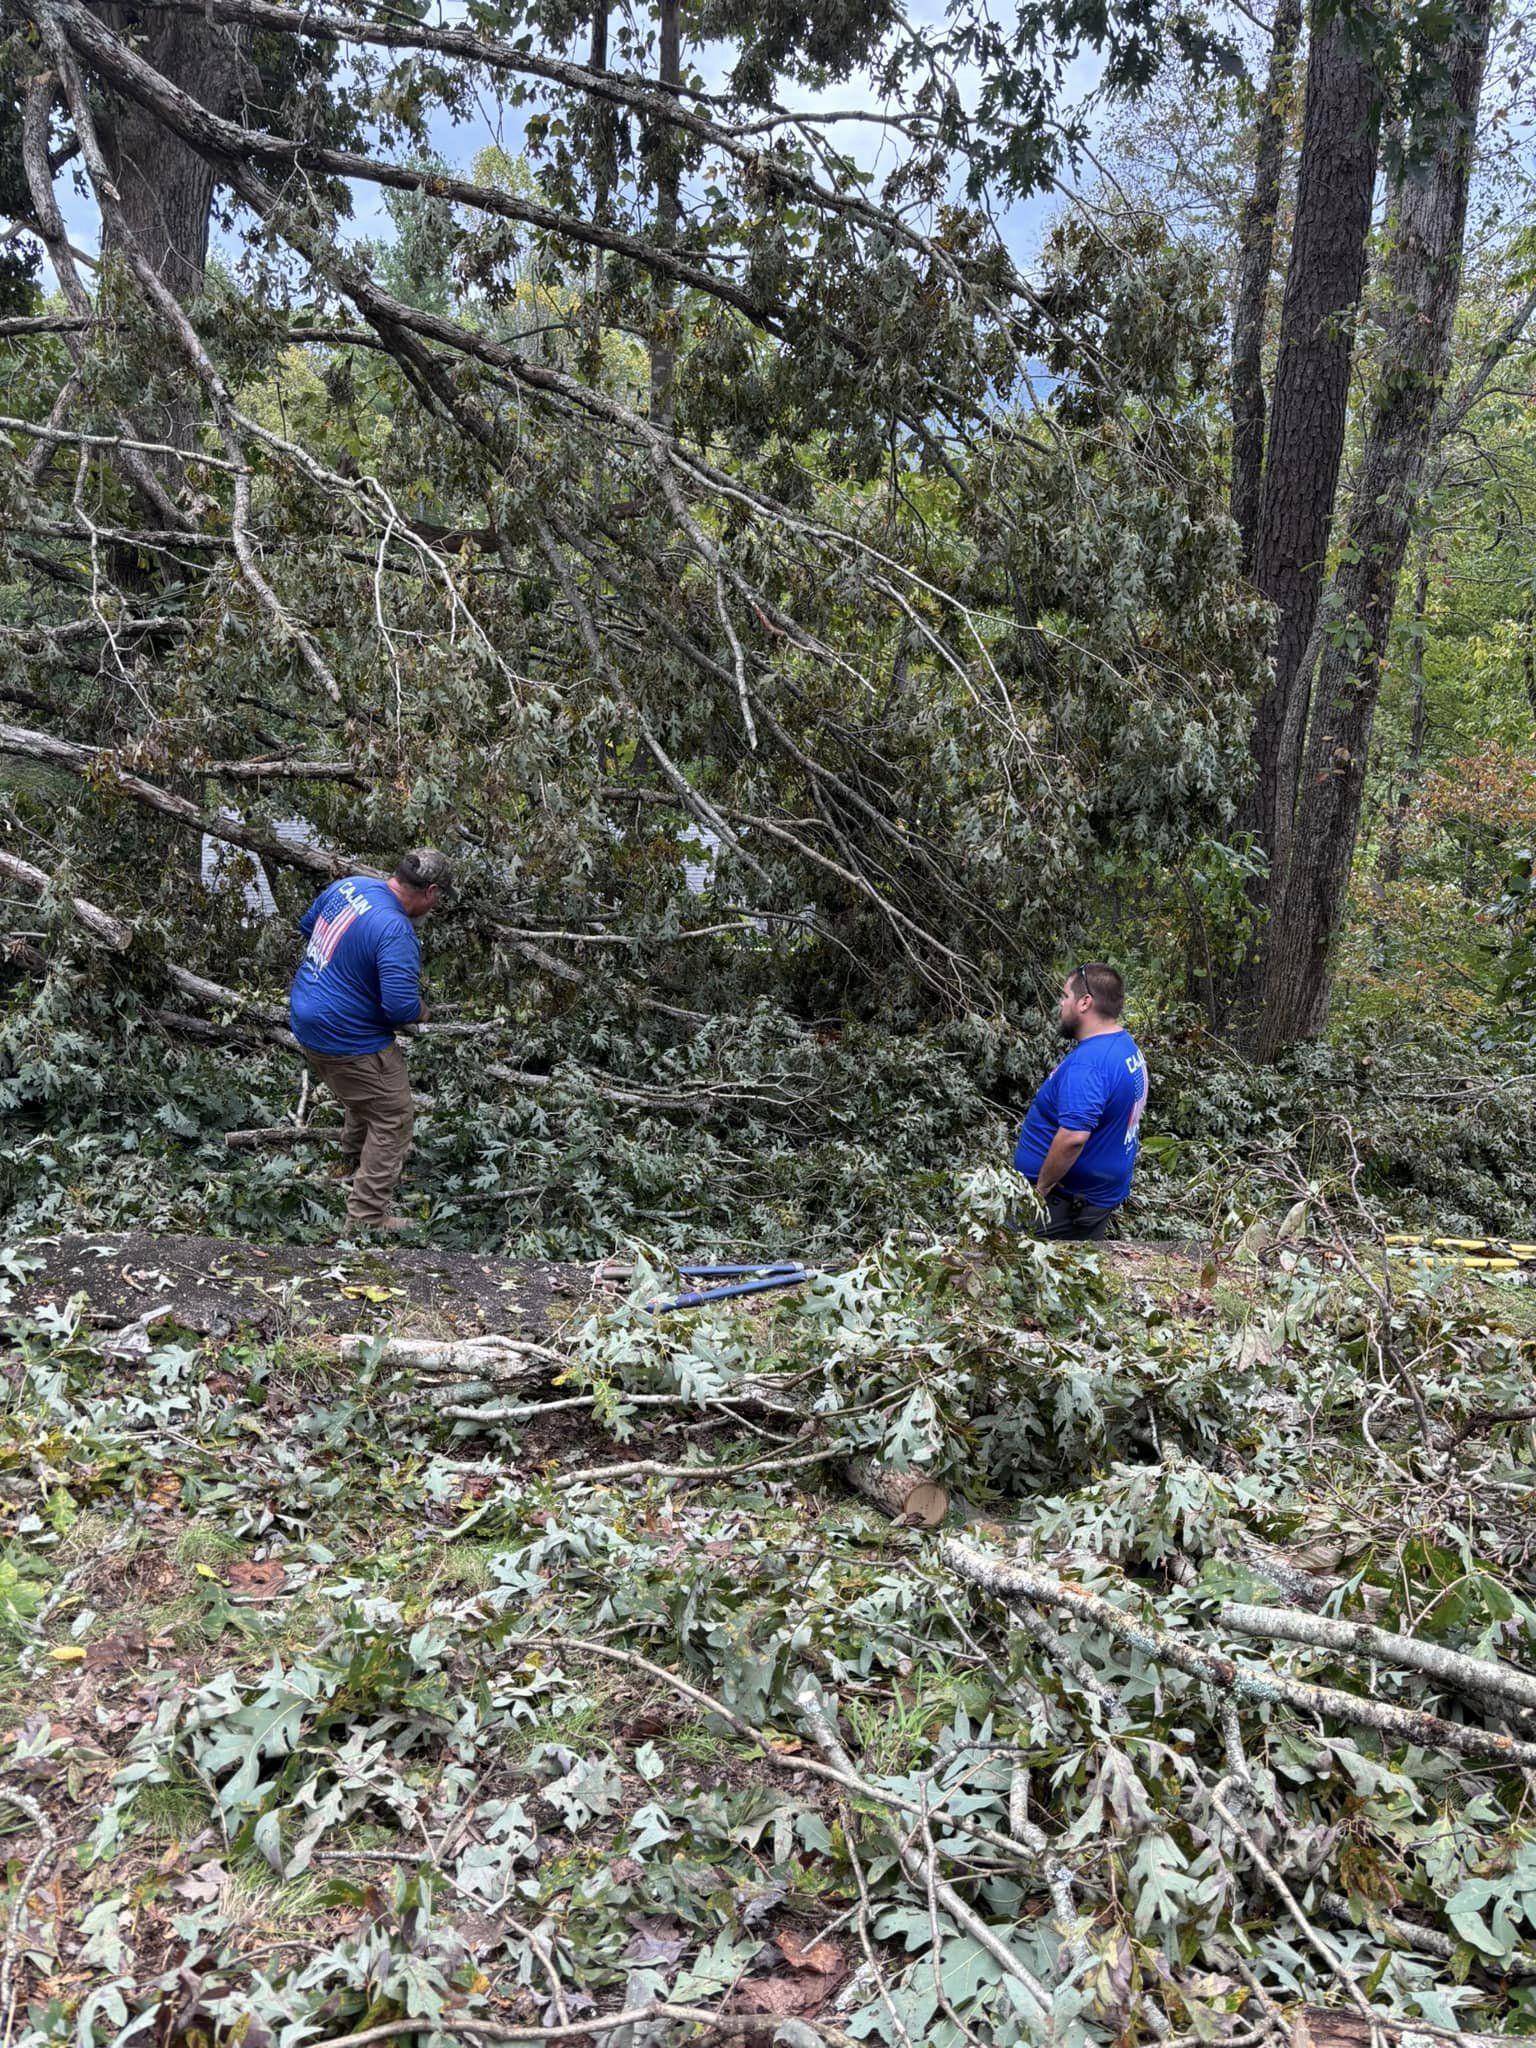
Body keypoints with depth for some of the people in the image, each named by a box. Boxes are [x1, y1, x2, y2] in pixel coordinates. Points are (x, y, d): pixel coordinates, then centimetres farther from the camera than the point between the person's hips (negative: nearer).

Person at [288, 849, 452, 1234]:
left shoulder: (348, 884, -1)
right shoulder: (396, 931, -28)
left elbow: (306, 924, 17)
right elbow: (402, 1007, -32)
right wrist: (421, 1012, -9)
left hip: (306, 1019, 9)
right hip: (347, 1041, -9)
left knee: (364, 1098, 32)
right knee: (394, 1119, 5)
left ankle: (354, 1158, 54)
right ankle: (368, 1219, 8)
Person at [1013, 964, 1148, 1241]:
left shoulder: (1087, 1063, -25)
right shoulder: (1127, 1046, 8)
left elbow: (1074, 1136, -35)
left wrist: (1040, 1187, -22)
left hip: (1067, 1201, -10)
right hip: (1101, 1194, 10)